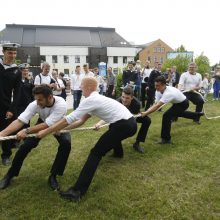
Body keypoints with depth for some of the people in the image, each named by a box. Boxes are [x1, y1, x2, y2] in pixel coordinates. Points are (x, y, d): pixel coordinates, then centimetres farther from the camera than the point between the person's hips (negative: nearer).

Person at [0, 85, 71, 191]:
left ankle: (53, 176, -8)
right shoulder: (35, 104, -31)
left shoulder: (60, 104, -40)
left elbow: (47, 125, -41)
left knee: (66, 143, -27)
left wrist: (26, 131, -47)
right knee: (26, 145, -11)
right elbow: (20, 121, -34)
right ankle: (9, 175, 12)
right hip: (43, 123, 2)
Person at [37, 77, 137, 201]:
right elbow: (82, 120, 19)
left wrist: (46, 132, -6)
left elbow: (69, 119, -12)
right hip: (130, 122, 10)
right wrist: (63, 129, 15)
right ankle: (118, 152, 73)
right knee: (113, 132, 42)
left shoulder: (89, 100, -11)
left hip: (124, 126, -10)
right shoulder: (97, 98, 18)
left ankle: (78, 191, -14)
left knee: (96, 153, -10)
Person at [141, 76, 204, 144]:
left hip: (183, 103, -9)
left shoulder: (168, 93, -43)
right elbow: (156, 104, -22)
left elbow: (158, 106, -51)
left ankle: (166, 139, -15)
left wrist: (146, 113, -57)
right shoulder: (158, 91, -18)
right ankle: (197, 114, 62)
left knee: (166, 115, -26)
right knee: (178, 113, 38)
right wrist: (146, 112, -37)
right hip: (177, 102, 9)